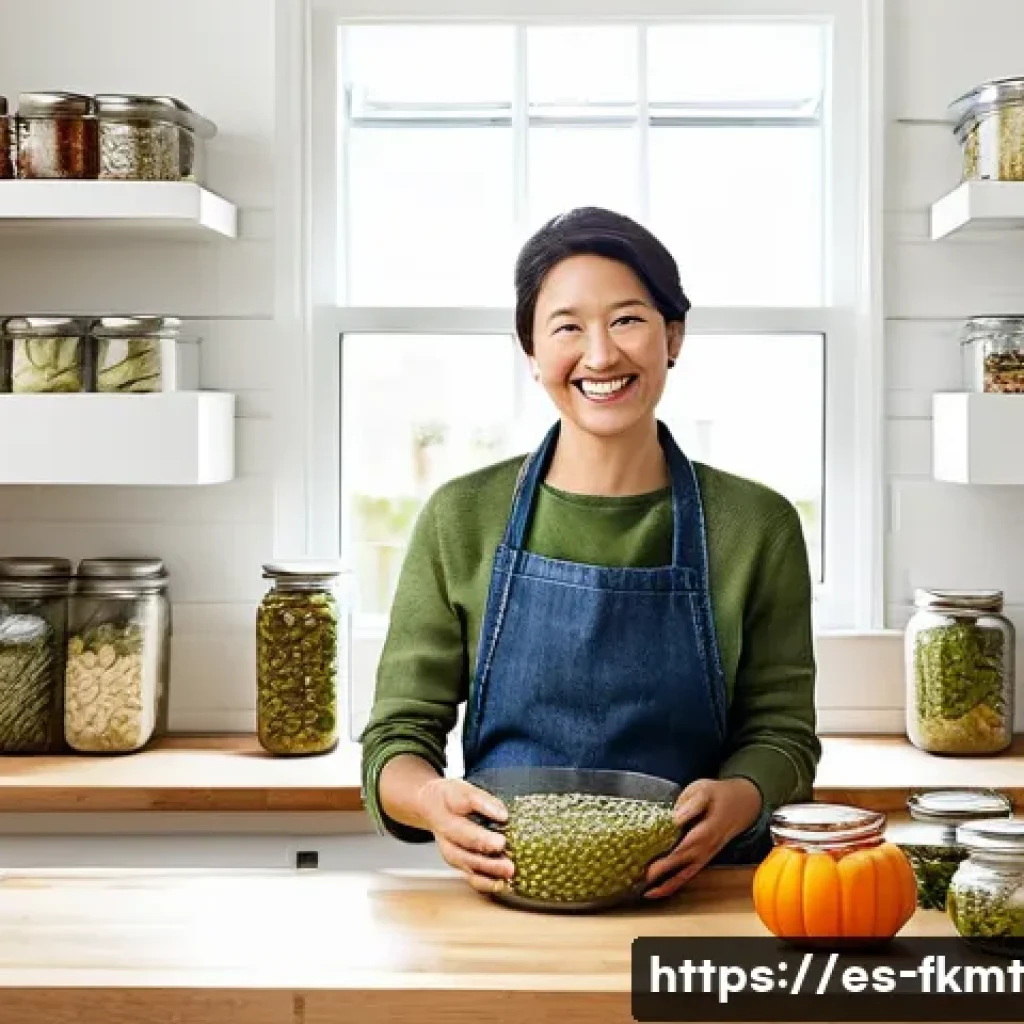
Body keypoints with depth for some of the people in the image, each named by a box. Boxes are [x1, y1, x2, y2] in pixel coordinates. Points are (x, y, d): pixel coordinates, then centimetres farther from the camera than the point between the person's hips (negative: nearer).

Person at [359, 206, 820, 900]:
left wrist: (735, 801, -16)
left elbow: (782, 732, 7)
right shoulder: (461, 519, 3)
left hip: (695, 889, 1)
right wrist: (434, 800, -18)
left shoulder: (759, 525, 3)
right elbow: (398, 734, 4)